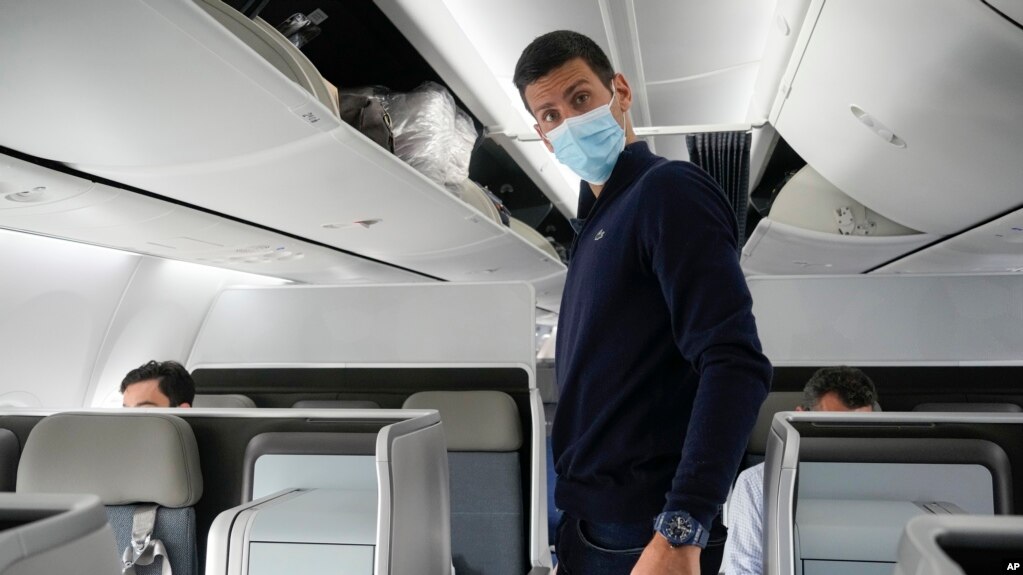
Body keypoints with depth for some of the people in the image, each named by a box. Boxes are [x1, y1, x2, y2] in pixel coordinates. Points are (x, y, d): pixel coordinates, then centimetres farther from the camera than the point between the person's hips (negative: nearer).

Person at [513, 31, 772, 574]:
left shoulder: (669, 189, -12)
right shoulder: (599, 218, 13)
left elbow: (735, 365, -22)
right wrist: (577, 516, 14)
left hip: (641, 528, -8)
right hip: (587, 520, 8)